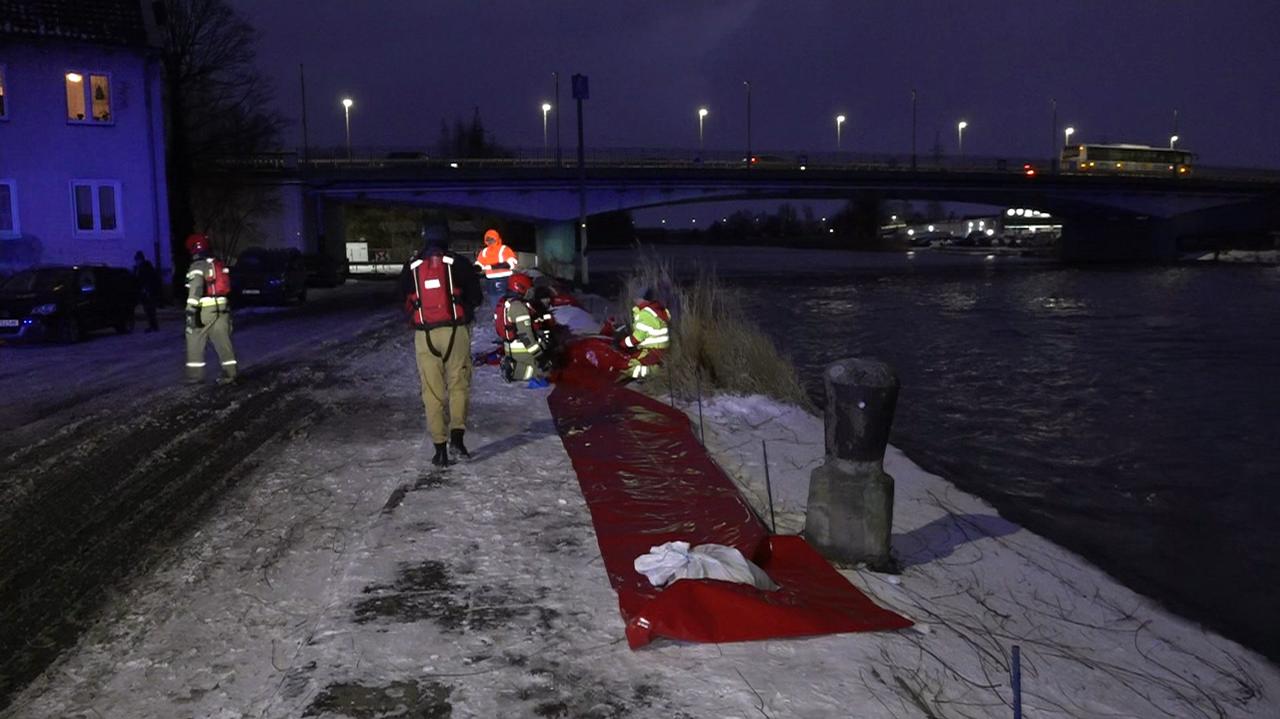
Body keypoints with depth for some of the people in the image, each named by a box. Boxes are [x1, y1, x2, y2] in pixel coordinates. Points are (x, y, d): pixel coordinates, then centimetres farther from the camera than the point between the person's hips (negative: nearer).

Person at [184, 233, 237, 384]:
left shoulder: (197, 266, -9)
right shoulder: (219, 264, 17)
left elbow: (195, 288, -22)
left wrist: (191, 311, -27)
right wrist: (228, 313, 29)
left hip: (205, 310, -7)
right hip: (222, 309, 7)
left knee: (195, 342, 5)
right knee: (222, 341, 5)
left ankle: (195, 375, 5)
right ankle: (229, 374, 0)